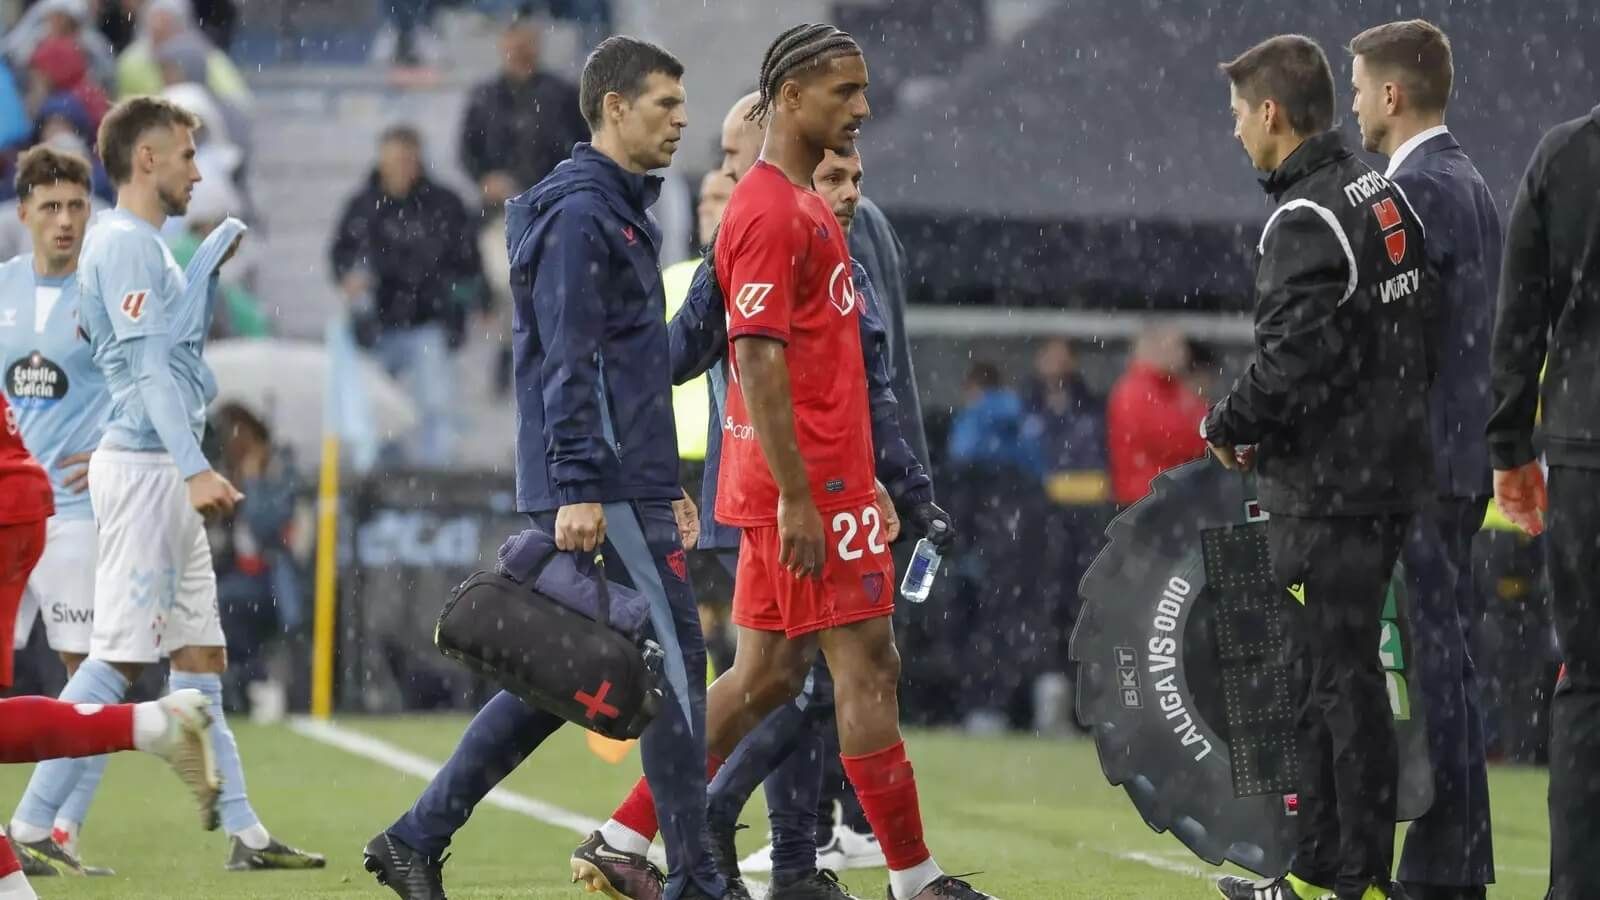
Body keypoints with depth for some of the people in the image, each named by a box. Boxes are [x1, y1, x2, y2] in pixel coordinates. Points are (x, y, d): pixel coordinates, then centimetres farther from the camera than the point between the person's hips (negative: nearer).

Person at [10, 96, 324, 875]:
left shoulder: (145, 245, 18)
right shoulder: (125, 244, -13)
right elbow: (149, 365, -22)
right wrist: (194, 468, -27)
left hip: (167, 475, 10)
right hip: (144, 468, -10)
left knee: (200, 656, 9)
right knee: (121, 656, -11)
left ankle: (244, 833, 11)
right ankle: (31, 826, -9)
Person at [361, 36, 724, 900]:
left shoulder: (617, 211, 21)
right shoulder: (580, 213, -11)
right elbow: (569, 364, -18)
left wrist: (663, 486, 25)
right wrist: (579, 489, -23)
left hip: (623, 481, 10)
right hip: (603, 491, -10)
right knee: (674, 664, -7)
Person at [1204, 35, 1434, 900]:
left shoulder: (1305, 223, -17)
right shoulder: (1383, 197, 12)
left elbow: (1290, 362, -23)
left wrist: (1226, 428, -3)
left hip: (1330, 492, -10)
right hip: (1386, 464, 10)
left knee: (1340, 678, -6)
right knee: (1323, 674, 16)